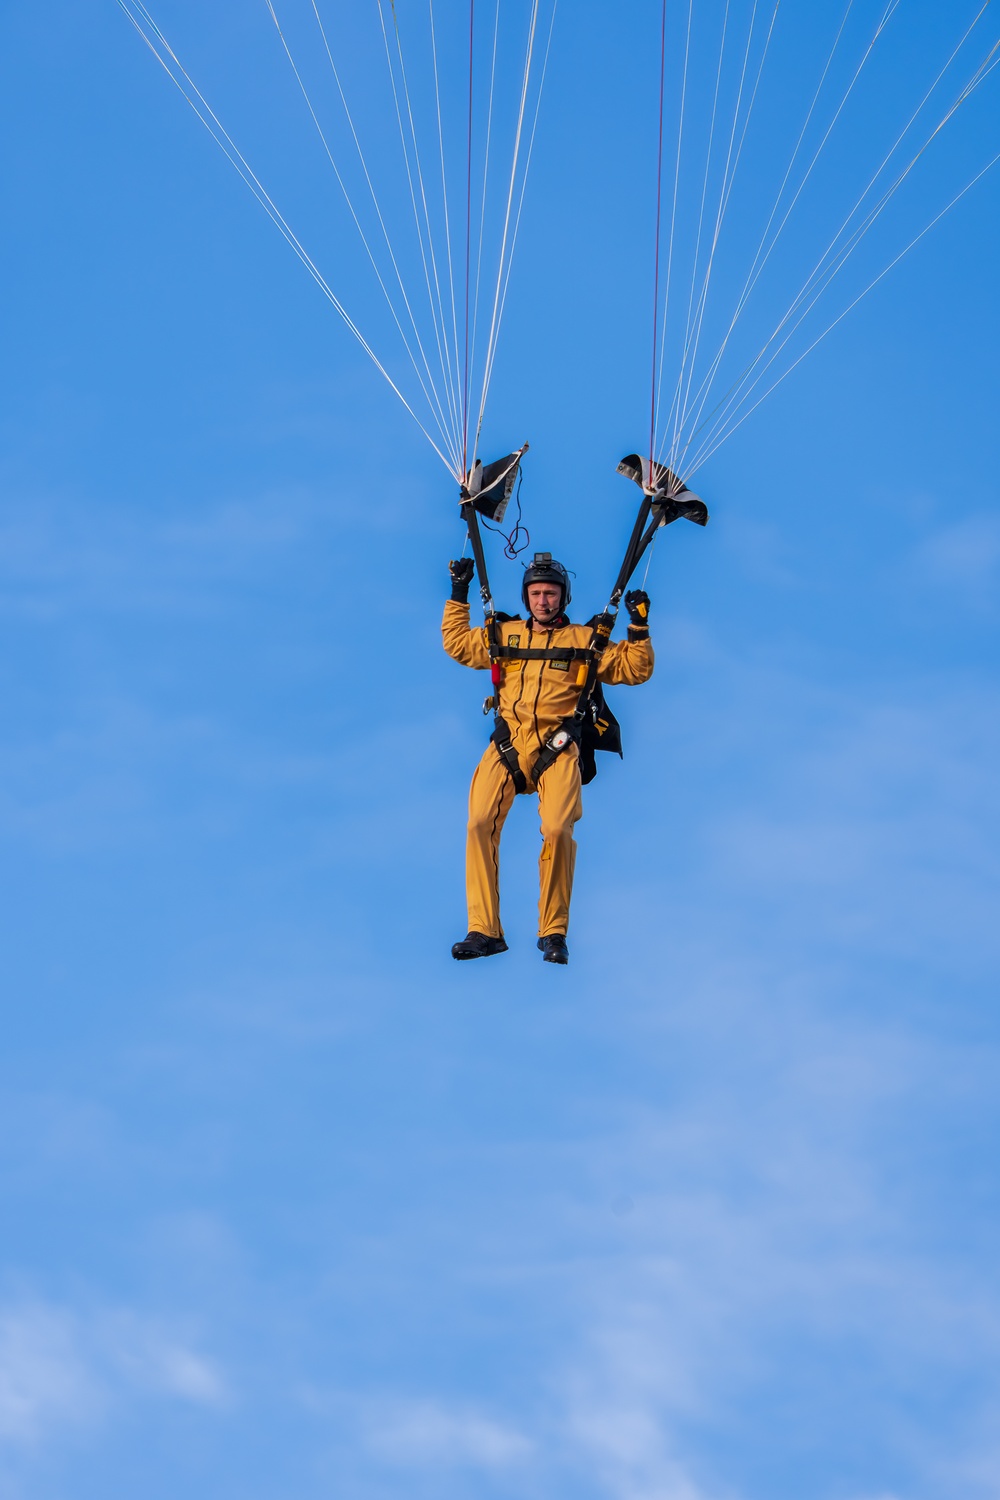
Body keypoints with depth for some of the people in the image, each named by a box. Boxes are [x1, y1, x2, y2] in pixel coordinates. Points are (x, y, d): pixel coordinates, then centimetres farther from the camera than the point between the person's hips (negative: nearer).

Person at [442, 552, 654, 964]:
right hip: (508, 743, 2)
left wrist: (639, 628, 4)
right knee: (480, 824, -18)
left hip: (557, 746, -2)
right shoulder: (504, 634, 21)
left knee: (557, 829, -24)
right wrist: (459, 595, 23)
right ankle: (484, 931, -12)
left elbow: (635, 670, 16)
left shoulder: (584, 640, 16)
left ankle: (554, 932, -10)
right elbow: (457, 644, 28)